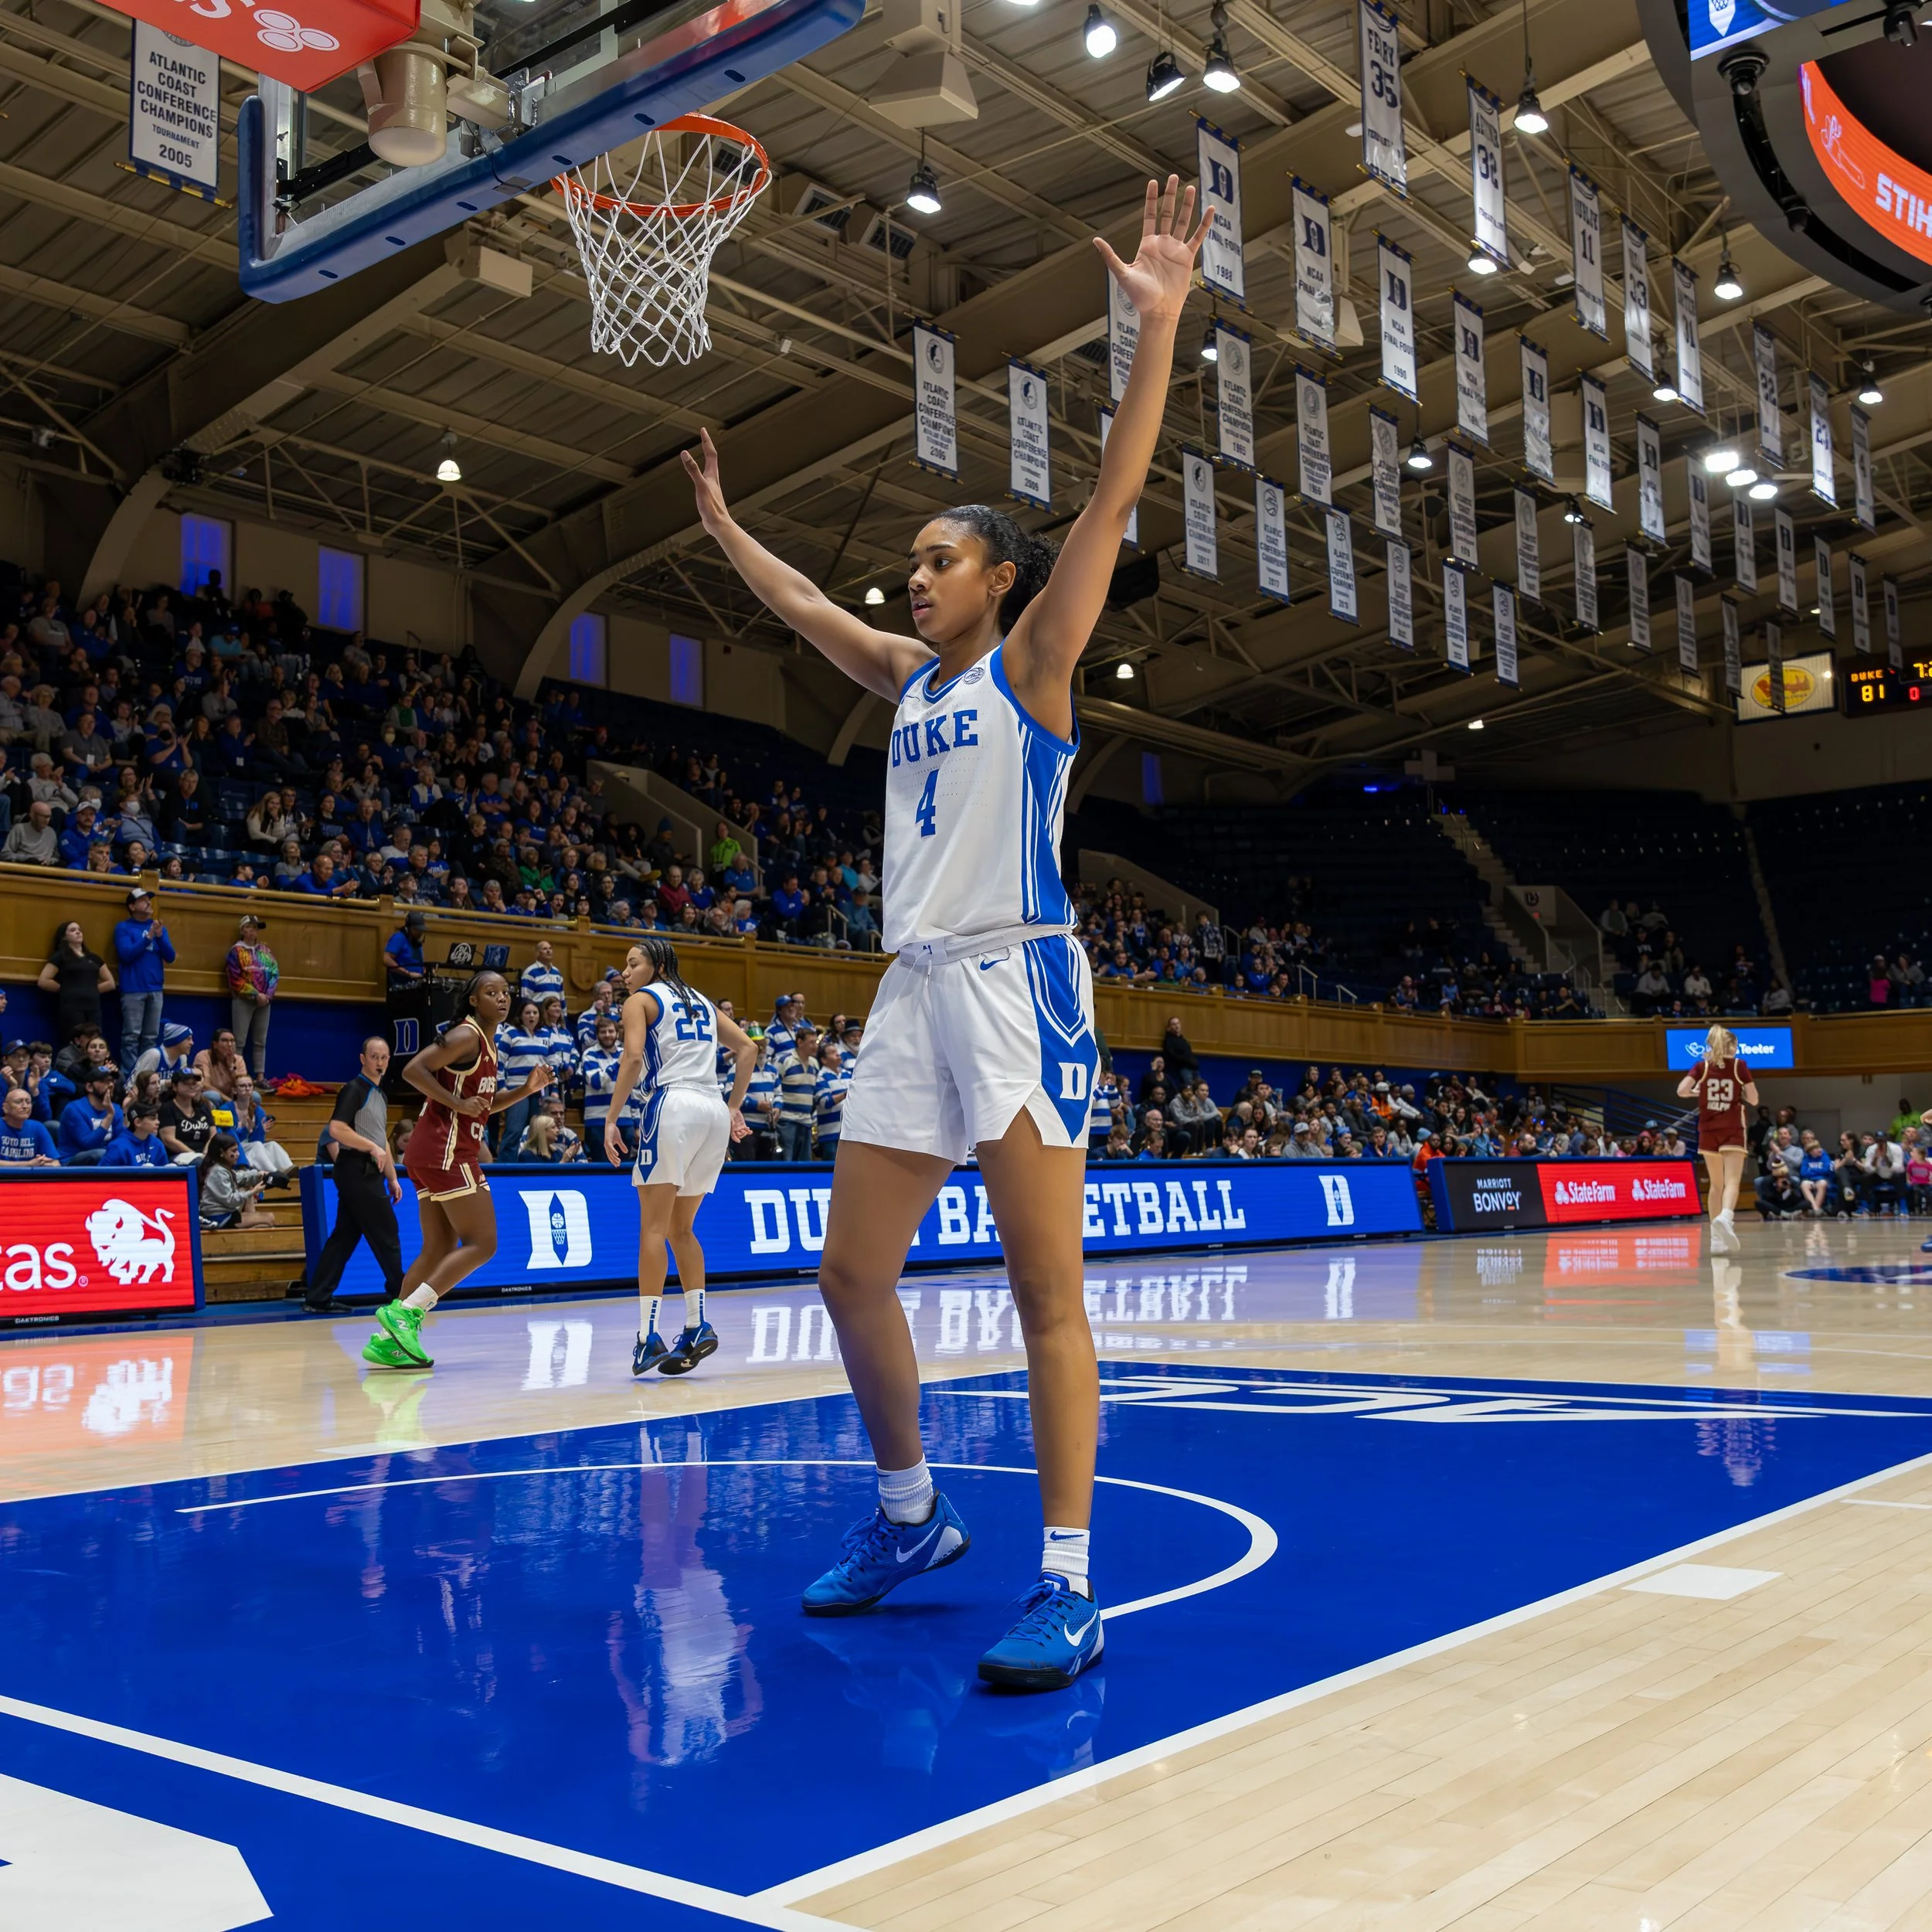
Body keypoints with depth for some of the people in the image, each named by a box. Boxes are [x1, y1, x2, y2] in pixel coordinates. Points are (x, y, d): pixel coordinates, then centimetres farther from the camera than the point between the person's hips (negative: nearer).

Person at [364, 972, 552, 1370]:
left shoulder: (488, 1043, 19)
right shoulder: (467, 1036, -10)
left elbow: (484, 1105, 26)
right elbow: (413, 1070, -19)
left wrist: (527, 1089, 13)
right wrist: (458, 1103, -21)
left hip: (434, 1151, 10)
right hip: (446, 1148, -10)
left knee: (440, 1250, 10)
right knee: (482, 1243, -10)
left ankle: (386, 1338, 9)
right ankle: (405, 1312, -14)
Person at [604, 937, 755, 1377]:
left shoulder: (642, 999, 6)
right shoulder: (701, 1002, 24)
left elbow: (633, 1057, -10)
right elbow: (747, 1049, 16)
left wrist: (611, 1120, -10)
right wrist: (734, 1108, 17)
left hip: (673, 1105, -6)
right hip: (714, 1111, 6)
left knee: (654, 1225, -5)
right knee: (681, 1228, 15)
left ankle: (649, 1336, -11)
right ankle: (696, 1328, 7)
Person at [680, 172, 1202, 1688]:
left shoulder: (1031, 660, 2)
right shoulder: (911, 678, 20)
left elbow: (1117, 497, -8)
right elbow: (802, 604, 36)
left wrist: (1159, 322, -15)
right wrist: (723, 524, 45)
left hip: (1015, 980, -7)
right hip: (915, 987, 8)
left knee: (1046, 1287, -9)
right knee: (851, 1273, 6)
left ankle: (1068, 1583, -6)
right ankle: (912, 1516, 23)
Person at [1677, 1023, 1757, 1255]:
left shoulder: (1702, 1066, 3)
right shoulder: (1739, 1066, 0)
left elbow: (1681, 1091, -9)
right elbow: (1753, 1100, -1)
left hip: (1708, 1131, 3)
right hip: (1733, 1131, -3)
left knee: (1716, 1184, 13)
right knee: (1732, 1181, -13)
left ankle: (1717, 1238, 12)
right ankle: (1724, 1217, -43)